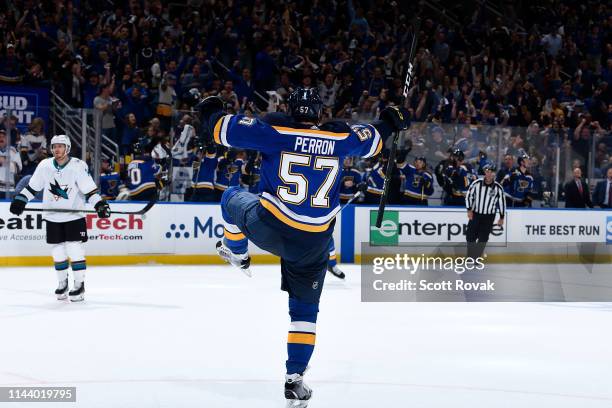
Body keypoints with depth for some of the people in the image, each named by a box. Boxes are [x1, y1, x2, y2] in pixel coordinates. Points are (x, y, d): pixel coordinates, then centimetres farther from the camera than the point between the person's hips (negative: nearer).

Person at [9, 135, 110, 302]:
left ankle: (79, 284, -2)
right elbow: (32, 186, 9)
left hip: (74, 215, -4)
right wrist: (20, 200, 1)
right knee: (57, 251, 7)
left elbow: (90, 189, -13)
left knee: (74, 249, -9)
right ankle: (62, 282, 21)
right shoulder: (44, 166, 0)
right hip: (53, 217, 4)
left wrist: (100, 204, -26)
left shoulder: (78, 166, -11)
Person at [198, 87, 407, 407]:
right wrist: (390, 122, 41)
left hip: (267, 227, -2)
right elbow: (371, 140, 20)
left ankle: (237, 254, 52)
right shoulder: (339, 137, 1)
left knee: (232, 198, 31)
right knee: (305, 310, 15)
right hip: (313, 242, 2)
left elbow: (226, 129, -7)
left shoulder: (276, 130, -7)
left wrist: (211, 112, 15)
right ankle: (294, 380, 8)